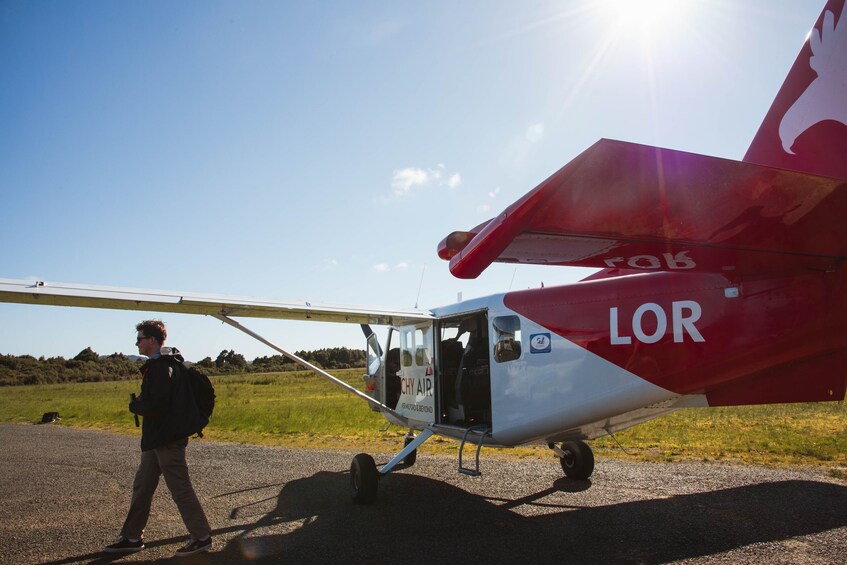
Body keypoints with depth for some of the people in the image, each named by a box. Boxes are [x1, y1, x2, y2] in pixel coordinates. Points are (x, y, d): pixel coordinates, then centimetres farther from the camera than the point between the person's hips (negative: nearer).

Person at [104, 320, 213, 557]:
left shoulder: (161, 367, -18)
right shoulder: (159, 365, 16)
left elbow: (155, 404, -26)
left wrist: (135, 405, -8)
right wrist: (139, 404, 4)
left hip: (167, 440, -11)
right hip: (157, 439, 11)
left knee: (180, 489, -3)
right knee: (141, 487, 17)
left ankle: (202, 537, 6)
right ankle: (132, 537, 28)